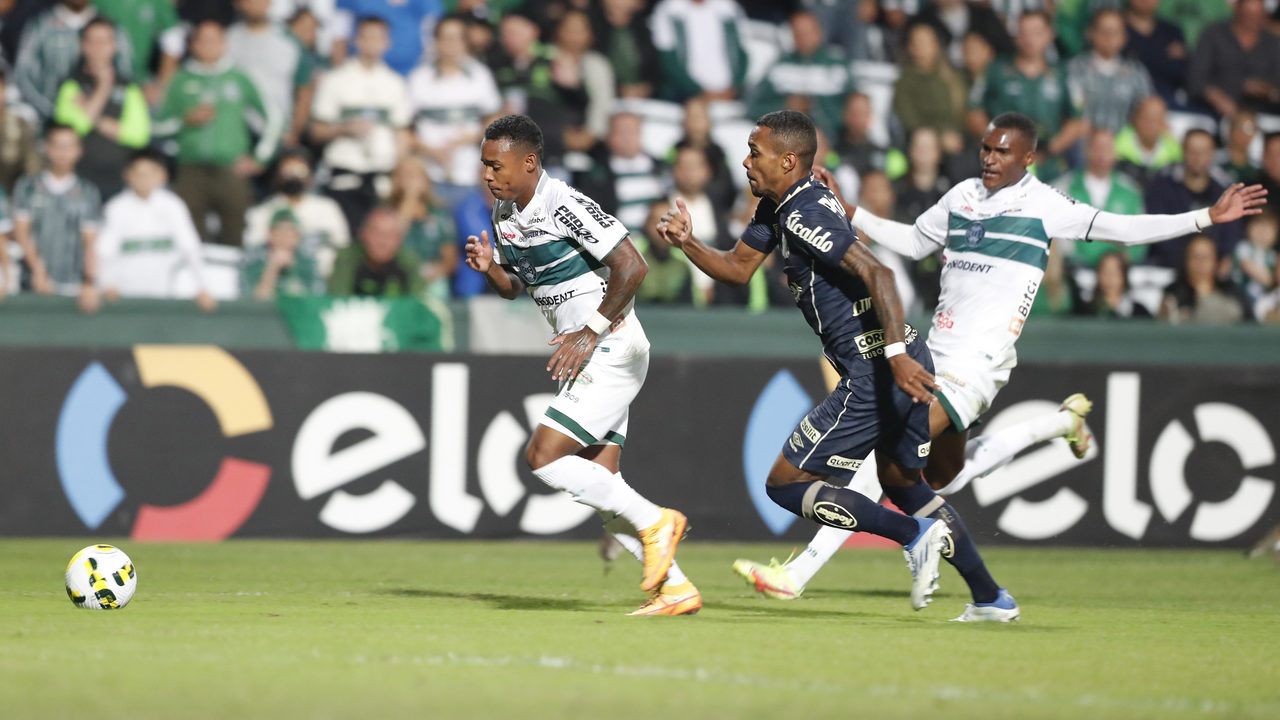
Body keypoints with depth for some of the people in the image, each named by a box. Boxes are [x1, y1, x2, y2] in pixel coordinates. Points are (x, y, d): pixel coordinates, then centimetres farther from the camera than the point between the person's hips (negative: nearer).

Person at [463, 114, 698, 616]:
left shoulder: (564, 206, -17)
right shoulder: (504, 214, 11)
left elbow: (631, 266, -20)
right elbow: (514, 288, 23)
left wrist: (590, 332, -18)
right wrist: (490, 268, 0)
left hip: (611, 349, -9)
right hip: (589, 359, 9)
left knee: (543, 457, -16)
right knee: (598, 486, 3)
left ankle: (654, 522, -7)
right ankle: (677, 590, 5)